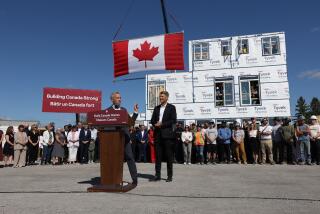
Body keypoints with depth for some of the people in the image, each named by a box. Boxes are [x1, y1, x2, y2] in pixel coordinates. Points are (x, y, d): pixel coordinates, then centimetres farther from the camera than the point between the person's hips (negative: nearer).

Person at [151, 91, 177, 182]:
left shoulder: (171, 107, 3)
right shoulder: (156, 108, 17)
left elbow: (173, 120, -7)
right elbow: (152, 120, 14)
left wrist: (162, 124, -12)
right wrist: (156, 124, -7)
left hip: (167, 134, -4)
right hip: (158, 134, 4)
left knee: (169, 155, 0)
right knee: (158, 155, 4)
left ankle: (170, 176, 8)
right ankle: (157, 175, 10)